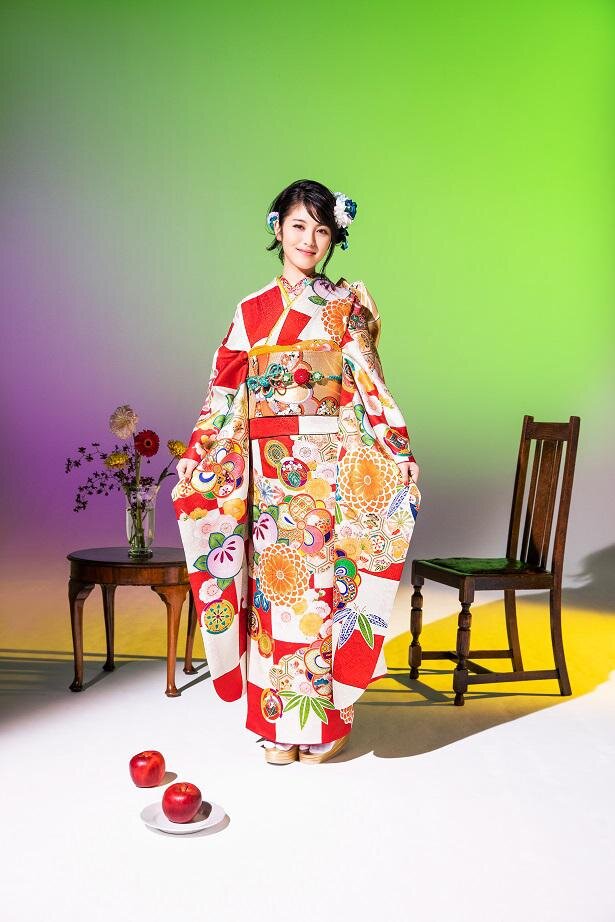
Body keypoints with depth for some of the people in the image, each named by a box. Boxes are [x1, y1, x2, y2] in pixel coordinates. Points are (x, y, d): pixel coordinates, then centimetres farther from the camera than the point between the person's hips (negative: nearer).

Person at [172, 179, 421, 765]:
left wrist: (396, 454, -12)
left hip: (332, 467, -2)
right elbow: (226, 396, 9)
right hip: (271, 469, 2)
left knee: (325, 581, 1)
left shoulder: (349, 305, 6)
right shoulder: (251, 311, 10)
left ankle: (327, 719, 16)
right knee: (275, 580, 4)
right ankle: (279, 722, 18)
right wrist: (195, 464, 5)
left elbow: (369, 388, -1)